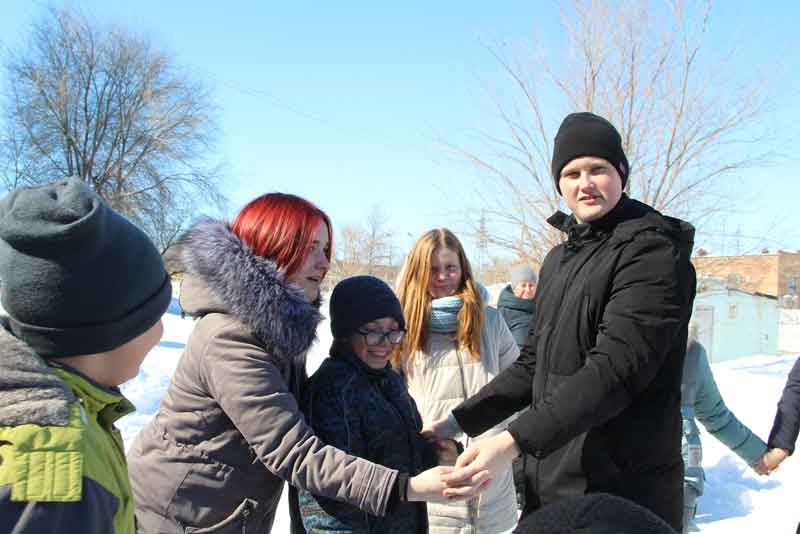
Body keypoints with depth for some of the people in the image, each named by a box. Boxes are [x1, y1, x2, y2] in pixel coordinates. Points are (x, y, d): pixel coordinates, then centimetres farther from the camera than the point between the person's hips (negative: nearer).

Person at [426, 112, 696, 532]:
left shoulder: (652, 249, -12)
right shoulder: (559, 259, 14)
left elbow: (615, 369, -23)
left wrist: (515, 440, -28)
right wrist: (461, 420, 6)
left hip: (622, 490, -7)